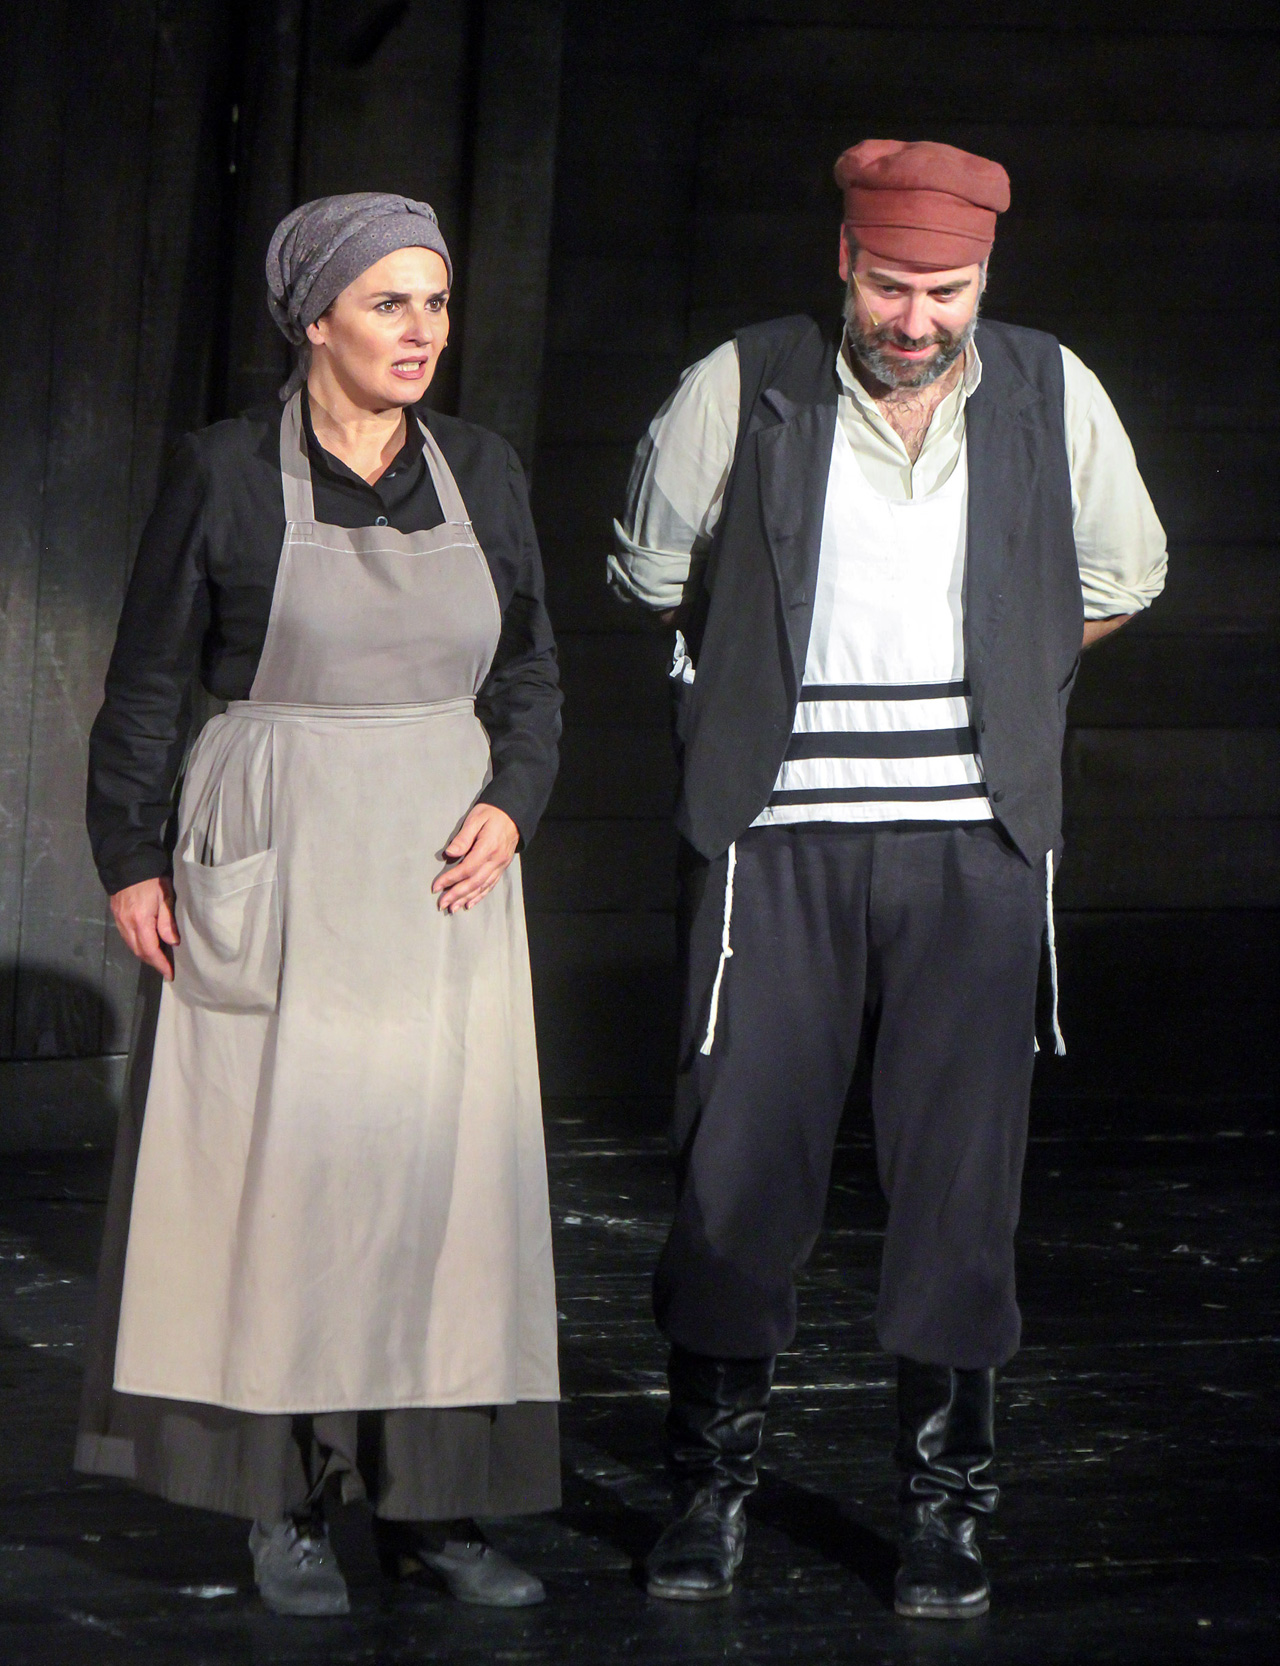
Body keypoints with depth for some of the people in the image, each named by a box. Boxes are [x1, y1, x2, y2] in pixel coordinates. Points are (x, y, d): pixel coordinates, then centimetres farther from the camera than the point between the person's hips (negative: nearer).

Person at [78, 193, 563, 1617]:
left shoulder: (480, 473, 7)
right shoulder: (223, 473, -3)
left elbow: (530, 673, 14)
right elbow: (147, 684, 1)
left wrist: (511, 805, -2)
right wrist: (130, 860, -4)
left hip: (442, 872, 4)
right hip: (272, 876, -4)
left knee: (445, 1167, 1)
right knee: (274, 1164, -3)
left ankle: (430, 1501, 8)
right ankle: (283, 1507, 5)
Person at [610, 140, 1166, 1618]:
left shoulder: (1049, 398, 2)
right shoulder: (743, 393, -3)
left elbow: (1118, 582, 21)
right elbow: (655, 576, 15)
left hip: (971, 843, 1)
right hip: (778, 841, -1)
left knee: (960, 1174, 0)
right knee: (739, 1163, -1)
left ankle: (941, 1504, 11)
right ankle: (712, 1484, 14)